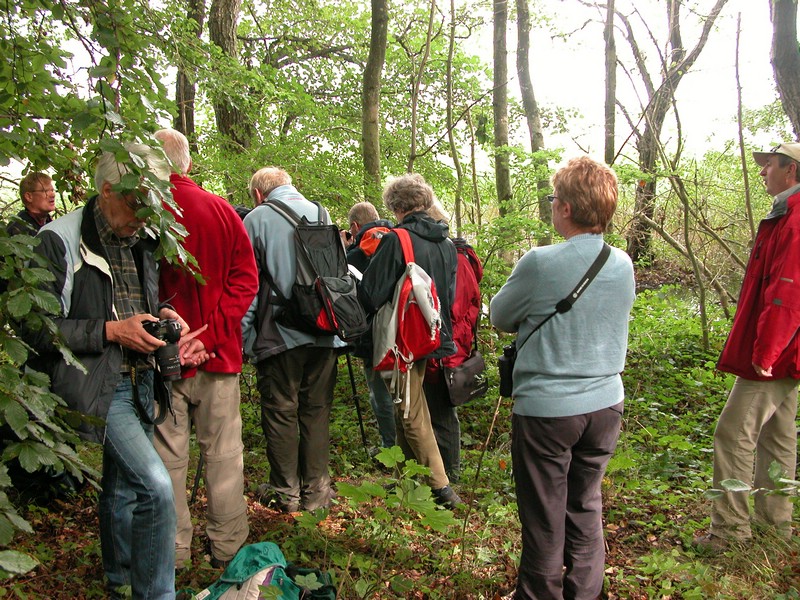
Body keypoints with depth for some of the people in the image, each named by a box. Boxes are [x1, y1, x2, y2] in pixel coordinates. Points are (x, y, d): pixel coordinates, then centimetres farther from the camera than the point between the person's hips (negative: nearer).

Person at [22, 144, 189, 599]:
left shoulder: (141, 242, 12)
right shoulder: (60, 241, -11)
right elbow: (37, 329, -12)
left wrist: (159, 316, 3)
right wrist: (111, 330, -18)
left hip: (138, 383, 7)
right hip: (94, 385, -7)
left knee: (122, 490, 20)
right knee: (155, 487, -18)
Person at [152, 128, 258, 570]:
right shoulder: (223, 211, 2)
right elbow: (245, 280, -2)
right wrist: (210, 336, -8)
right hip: (219, 353, 3)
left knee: (167, 456, 9)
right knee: (223, 452, 13)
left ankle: (173, 551, 20)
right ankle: (227, 546, 23)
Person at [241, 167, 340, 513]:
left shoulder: (256, 219, -2)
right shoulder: (320, 213, 12)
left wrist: (243, 335, 0)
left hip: (279, 334, -4)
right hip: (325, 332, 4)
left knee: (280, 411, 6)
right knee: (317, 410, 10)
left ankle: (286, 492, 14)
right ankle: (316, 489, 16)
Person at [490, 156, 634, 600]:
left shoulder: (541, 263, -18)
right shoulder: (623, 264, 0)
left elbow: (499, 317, -4)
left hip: (545, 407, -5)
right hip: (605, 404, 6)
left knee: (544, 519, 9)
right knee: (586, 509, 19)